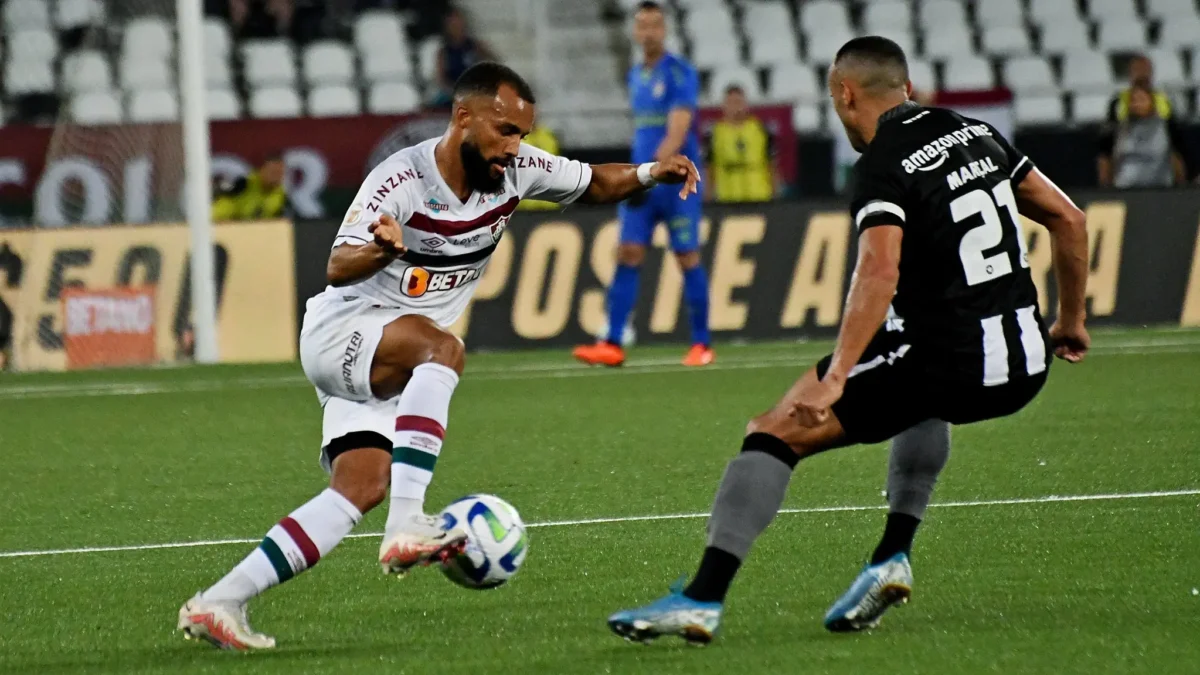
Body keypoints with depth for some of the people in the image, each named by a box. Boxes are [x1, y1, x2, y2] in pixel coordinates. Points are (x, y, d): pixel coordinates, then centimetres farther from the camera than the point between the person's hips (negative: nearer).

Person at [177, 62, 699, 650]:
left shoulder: (516, 170, -4)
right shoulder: (401, 181, -24)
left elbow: (594, 184, 11)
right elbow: (338, 268, -35)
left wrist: (649, 174, -9)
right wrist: (383, 249, -56)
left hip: (395, 367, 7)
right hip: (336, 336, -7)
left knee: (362, 489, -7)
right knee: (441, 347, -36)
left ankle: (219, 602, -6)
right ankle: (407, 525, -45)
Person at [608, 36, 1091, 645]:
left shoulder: (881, 167, -8)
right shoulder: (976, 133, 14)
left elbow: (879, 272, -24)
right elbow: (1068, 219, 18)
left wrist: (836, 377, -29)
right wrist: (1070, 319, 29)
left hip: (948, 363, -7)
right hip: (1025, 366, 7)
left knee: (774, 433, -1)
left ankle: (704, 598, -10)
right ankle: (892, 557, 29)